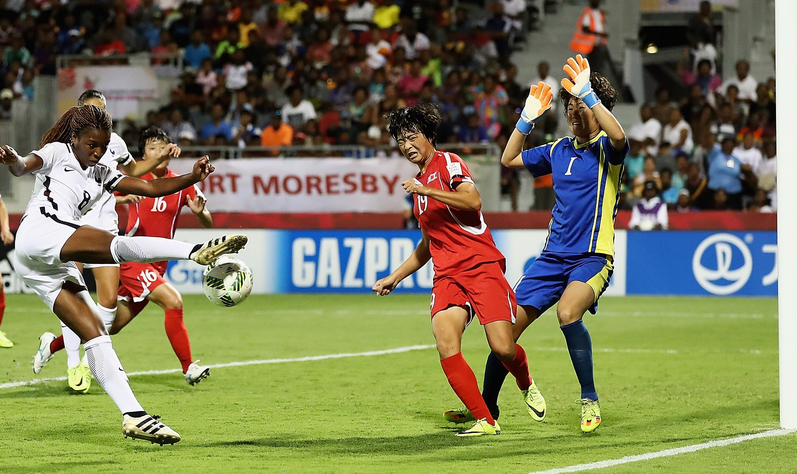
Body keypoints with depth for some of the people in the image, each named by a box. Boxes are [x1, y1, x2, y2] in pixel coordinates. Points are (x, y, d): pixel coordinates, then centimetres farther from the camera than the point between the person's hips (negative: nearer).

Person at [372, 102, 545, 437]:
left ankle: (526, 384, 21)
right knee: (446, 347, -19)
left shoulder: (448, 163, 0)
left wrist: (427, 191, -20)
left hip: (482, 266, -6)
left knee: (502, 349, -15)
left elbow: (473, 200, -20)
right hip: (447, 275, 6)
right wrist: (395, 277, 29)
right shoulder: (418, 184, 23)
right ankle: (484, 421, -14)